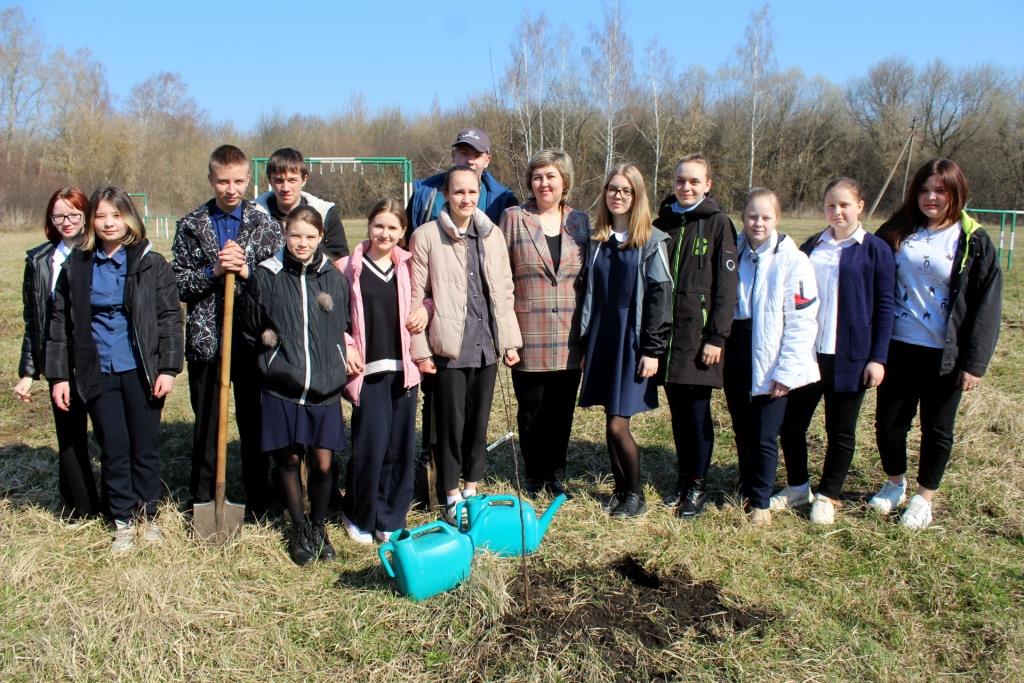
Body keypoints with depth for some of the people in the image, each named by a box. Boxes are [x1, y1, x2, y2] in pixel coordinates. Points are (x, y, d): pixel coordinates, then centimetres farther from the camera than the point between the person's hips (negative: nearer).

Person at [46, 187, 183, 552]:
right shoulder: (76, 267, 5)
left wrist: (168, 368, -10)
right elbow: (60, 323, 8)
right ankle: (123, 522, 21)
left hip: (141, 370, -2)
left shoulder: (151, 264, -1)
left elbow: (170, 318, -3)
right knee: (113, 450, 8)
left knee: (146, 447, 7)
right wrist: (58, 375, 3)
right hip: (98, 373, 2)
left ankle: (148, 515, 25)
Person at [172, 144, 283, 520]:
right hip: (205, 340, 1)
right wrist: (213, 272, -14)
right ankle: (203, 502, 24)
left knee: (254, 422, 9)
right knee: (206, 424, 10)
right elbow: (178, 283, 1)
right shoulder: (191, 225, 4)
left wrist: (247, 270, -16)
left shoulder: (266, 224, 2)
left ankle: (258, 503, 23)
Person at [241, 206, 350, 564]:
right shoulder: (265, 276, -2)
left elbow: (347, 327, 12)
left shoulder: (335, 278, 2)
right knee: (288, 459, 8)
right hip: (281, 389, -1)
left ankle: (318, 527, 29)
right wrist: (272, 360, 3)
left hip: (325, 389, 1)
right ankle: (299, 529, 29)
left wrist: (336, 365, 7)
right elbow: (250, 330, 8)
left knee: (322, 464, 5)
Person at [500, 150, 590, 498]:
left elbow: (590, 277, 11)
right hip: (528, 336, -2)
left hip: (568, 338, 2)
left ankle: (556, 475, 28)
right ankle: (535, 476, 27)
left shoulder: (580, 221, 7)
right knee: (531, 411, 9)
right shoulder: (514, 218, 0)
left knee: (562, 411, 10)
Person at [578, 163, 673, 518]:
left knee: (617, 425, -7)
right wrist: (585, 343, 10)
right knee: (611, 423, 9)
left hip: (632, 342, -5)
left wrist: (652, 350, -13)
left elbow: (660, 297, -8)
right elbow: (588, 293, 12)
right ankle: (620, 488, 25)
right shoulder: (597, 239, 10)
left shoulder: (652, 242, -5)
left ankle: (635, 494, 13)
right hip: (601, 339, 5)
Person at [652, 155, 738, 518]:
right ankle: (683, 478, 24)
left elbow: (726, 284, -8)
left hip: (699, 332, -4)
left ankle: (698, 485, 14)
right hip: (667, 331, 4)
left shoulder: (718, 224, -4)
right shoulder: (662, 223, 10)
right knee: (677, 411, 12)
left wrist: (717, 336, -13)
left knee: (697, 412, 2)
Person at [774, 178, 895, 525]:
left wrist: (878, 358, -9)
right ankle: (798, 485, 28)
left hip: (849, 357, -3)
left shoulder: (876, 250, -3)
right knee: (791, 423, 8)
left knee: (840, 431, 9)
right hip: (805, 353, 4)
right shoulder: (810, 248, 8)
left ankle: (827, 496, 24)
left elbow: (884, 307, -4)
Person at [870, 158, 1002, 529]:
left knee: (937, 429, 10)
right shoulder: (897, 232, 4)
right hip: (898, 346, 3)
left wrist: (974, 362, -10)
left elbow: (986, 304, -5)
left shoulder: (973, 242, -4)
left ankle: (924, 497, 27)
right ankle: (895, 483, 34)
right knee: (888, 421, 10)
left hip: (944, 354, -2)